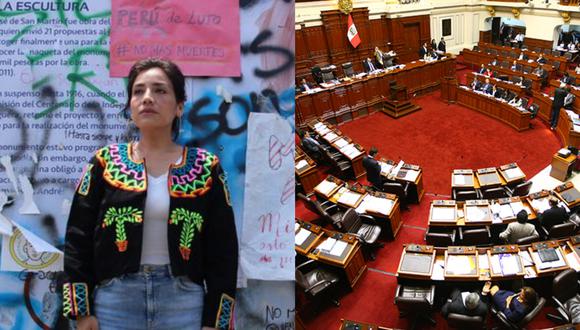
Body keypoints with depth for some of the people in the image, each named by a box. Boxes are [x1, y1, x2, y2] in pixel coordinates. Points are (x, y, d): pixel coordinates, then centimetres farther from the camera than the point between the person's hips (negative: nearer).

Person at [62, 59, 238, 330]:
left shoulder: (206, 168, 0)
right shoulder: (106, 163, 2)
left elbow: (222, 249, 0)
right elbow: (78, 238, 2)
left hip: (184, 301, 0)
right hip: (114, 299, 1)